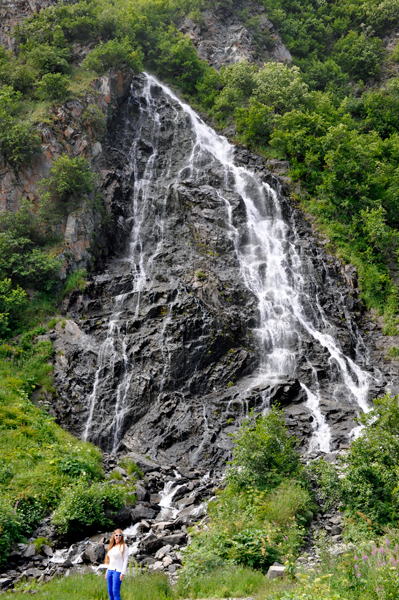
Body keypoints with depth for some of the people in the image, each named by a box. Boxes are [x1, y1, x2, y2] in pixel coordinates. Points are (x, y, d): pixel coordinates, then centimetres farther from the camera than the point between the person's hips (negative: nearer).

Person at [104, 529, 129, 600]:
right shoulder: (112, 546, 15)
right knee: (110, 591, 6)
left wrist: (123, 573, -15)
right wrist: (107, 572, 16)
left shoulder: (123, 546, -4)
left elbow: (126, 560, -9)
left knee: (115, 591, -12)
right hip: (110, 570, 7)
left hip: (118, 571, -7)